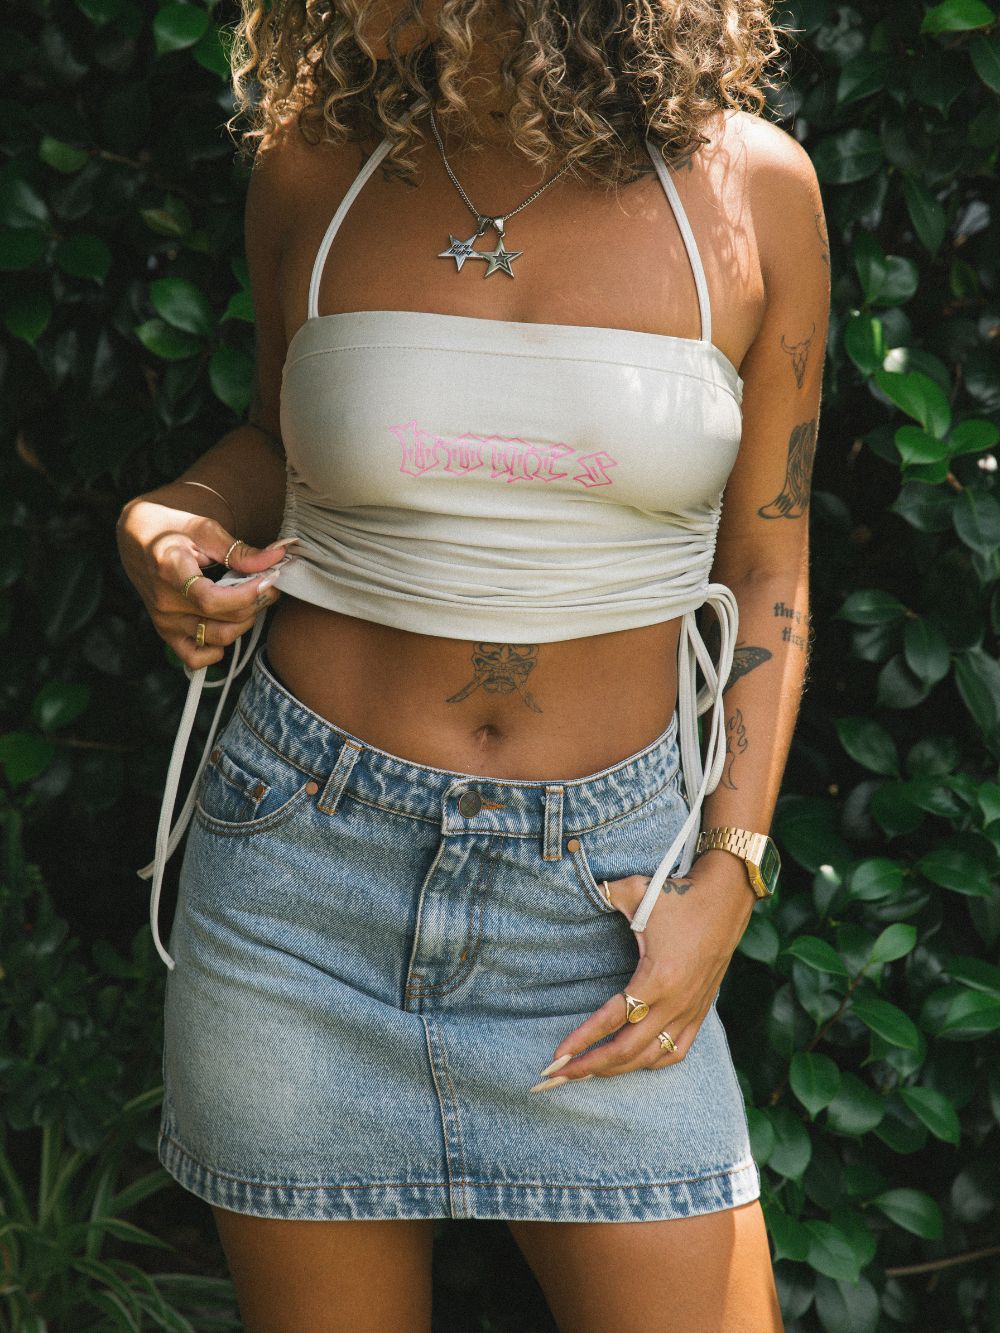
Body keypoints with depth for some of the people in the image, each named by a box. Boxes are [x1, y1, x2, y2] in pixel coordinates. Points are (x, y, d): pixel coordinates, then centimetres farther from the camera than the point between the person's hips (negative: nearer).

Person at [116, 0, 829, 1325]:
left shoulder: (750, 188, -3)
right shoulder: (313, 169, 0)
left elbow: (766, 569, 4)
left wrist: (729, 874, -4)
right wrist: (166, 523, -3)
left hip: (602, 883, 0)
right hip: (306, 867, 1)